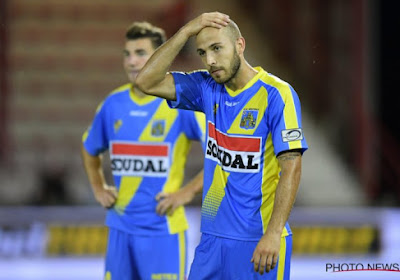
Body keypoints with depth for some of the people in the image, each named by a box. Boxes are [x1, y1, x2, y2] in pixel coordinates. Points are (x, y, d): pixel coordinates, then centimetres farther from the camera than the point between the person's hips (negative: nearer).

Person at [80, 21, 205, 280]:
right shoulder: (113, 104, 7)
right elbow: (90, 149, 27)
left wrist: (189, 191, -13)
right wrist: (98, 188, 13)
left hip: (163, 228, -5)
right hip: (120, 228, 5)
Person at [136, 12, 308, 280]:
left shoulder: (276, 94, -11)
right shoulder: (208, 89, 6)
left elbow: (291, 167, -15)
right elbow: (147, 81, 1)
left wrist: (273, 233, -22)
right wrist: (187, 31, -6)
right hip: (213, 237, 6)